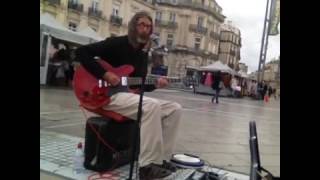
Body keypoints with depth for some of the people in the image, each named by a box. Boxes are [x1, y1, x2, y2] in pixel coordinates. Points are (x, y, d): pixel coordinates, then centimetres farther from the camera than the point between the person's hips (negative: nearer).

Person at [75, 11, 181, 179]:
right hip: (110, 95, -8)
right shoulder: (116, 43, -6)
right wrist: (105, 74, -21)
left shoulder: (143, 53, 15)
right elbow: (81, 52, -13)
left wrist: (155, 84, -4)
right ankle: (148, 165, -29)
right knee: (152, 106, -35)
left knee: (174, 108, -5)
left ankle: (161, 157, -2)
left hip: (132, 95, 8)